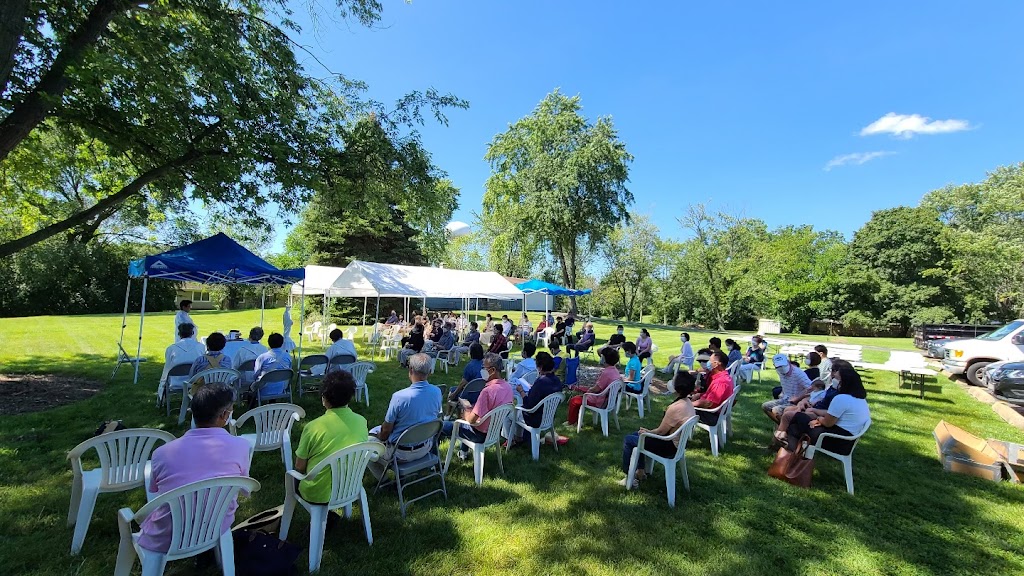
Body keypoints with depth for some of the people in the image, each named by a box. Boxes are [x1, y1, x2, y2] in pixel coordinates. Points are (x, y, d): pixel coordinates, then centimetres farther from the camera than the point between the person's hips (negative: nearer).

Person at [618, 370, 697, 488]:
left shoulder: (676, 407, -31)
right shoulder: (688, 403, -2)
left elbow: (661, 431, -21)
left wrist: (647, 432, -2)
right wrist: (649, 431, 6)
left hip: (669, 447, -9)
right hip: (677, 442, 9)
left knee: (628, 440, 2)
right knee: (636, 434, 21)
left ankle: (630, 477, 12)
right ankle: (641, 471, 28)